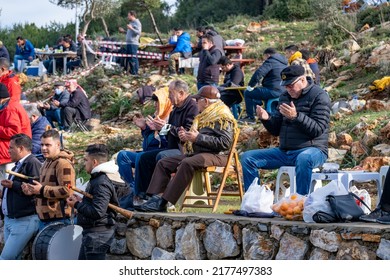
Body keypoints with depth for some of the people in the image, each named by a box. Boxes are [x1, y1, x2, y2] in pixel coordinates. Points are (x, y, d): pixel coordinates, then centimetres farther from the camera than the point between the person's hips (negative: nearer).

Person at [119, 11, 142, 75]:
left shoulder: (137, 23, -7)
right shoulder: (131, 23, 23)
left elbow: (138, 32, -18)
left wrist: (131, 28, -27)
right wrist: (124, 31, 21)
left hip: (133, 43, -10)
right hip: (129, 43, 10)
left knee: (133, 58, -11)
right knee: (129, 58, 11)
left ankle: (135, 72, -10)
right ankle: (132, 71, 16)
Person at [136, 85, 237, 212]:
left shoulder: (223, 116, -7)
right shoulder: (204, 116, 24)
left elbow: (225, 143, -20)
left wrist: (198, 138, -20)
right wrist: (187, 136, 10)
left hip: (215, 155, -10)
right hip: (195, 153, 10)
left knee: (187, 163, -36)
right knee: (163, 163, 1)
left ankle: (163, 202, -37)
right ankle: (157, 197, -13)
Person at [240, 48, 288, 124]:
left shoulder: (270, 61, -10)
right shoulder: (284, 63, 19)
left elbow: (258, 74, -19)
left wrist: (250, 86, -7)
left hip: (274, 91, -10)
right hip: (283, 91, 10)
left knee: (247, 93, 0)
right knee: (255, 92, 32)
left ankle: (250, 118, 2)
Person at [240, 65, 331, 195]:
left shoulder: (319, 96, -4)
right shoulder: (285, 97, 16)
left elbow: (318, 129, -14)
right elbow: (276, 130, 17)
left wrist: (296, 116, -26)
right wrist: (267, 119, -5)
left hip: (312, 150, -7)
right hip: (284, 151, 7)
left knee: (303, 159, -43)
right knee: (247, 158, -4)